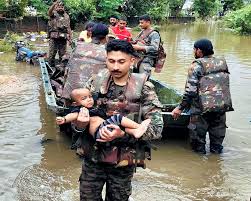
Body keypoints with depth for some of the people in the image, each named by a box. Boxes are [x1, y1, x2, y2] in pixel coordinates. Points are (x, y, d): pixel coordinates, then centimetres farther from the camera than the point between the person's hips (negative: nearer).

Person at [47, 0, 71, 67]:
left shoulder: (66, 16, 16)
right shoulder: (53, 14, 4)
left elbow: (69, 28, 17)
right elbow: (49, 12, -22)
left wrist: (70, 38, 10)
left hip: (63, 38, 3)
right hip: (54, 38, -3)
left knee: (62, 55, 7)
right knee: (52, 54, -1)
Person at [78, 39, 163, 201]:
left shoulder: (143, 88, -11)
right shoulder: (96, 82, -4)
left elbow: (156, 128, -15)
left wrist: (123, 134, -27)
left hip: (123, 161, -1)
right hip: (94, 156, 2)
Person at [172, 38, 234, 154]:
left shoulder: (197, 65, -8)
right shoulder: (223, 63, 10)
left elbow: (190, 90, -14)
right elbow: (225, 86, 14)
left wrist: (180, 108, -8)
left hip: (203, 108, -5)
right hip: (223, 106, 6)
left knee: (198, 136, 10)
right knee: (217, 137, 18)